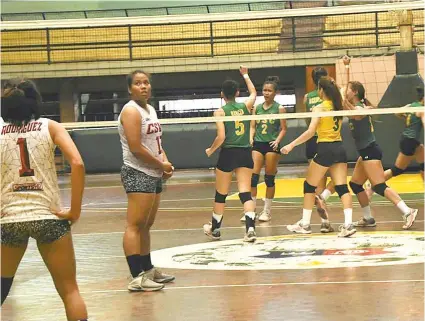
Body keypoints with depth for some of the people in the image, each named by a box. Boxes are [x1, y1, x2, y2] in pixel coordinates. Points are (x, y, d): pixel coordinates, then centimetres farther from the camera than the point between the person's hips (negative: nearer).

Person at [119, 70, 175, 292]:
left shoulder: (150, 109, 17)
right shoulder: (131, 111, -11)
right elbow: (136, 148, -19)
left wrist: (165, 162, 6)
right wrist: (161, 164, -11)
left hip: (154, 175, 10)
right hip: (138, 174, -10)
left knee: (146, 226, 16)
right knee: (135, 226, -12)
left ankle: (148, 270, 25)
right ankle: (137, 278, -16)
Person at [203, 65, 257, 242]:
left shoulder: (220, 112, -7)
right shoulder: (246, 106, 4)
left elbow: (221, 137, -14)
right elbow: (253, 93, 27)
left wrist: (210, 150, 3)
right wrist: (245, 75, 38)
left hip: (228, 154, -3)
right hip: (245, 153, 3)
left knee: (221, 194, 13)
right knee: (245, 193, -1)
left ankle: (215, 229, 28)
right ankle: (250, 228, -19)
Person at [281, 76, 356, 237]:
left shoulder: (319, 108, -10)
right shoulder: (338, 106, 7)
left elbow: (310, 132, -19)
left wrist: (291, 145, -18)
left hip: (325, 150, -6)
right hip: (339, 148, 6)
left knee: (309, 186, 10)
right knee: (342, 187, 0)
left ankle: (305, 224, 15)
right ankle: (348, 223, -15)